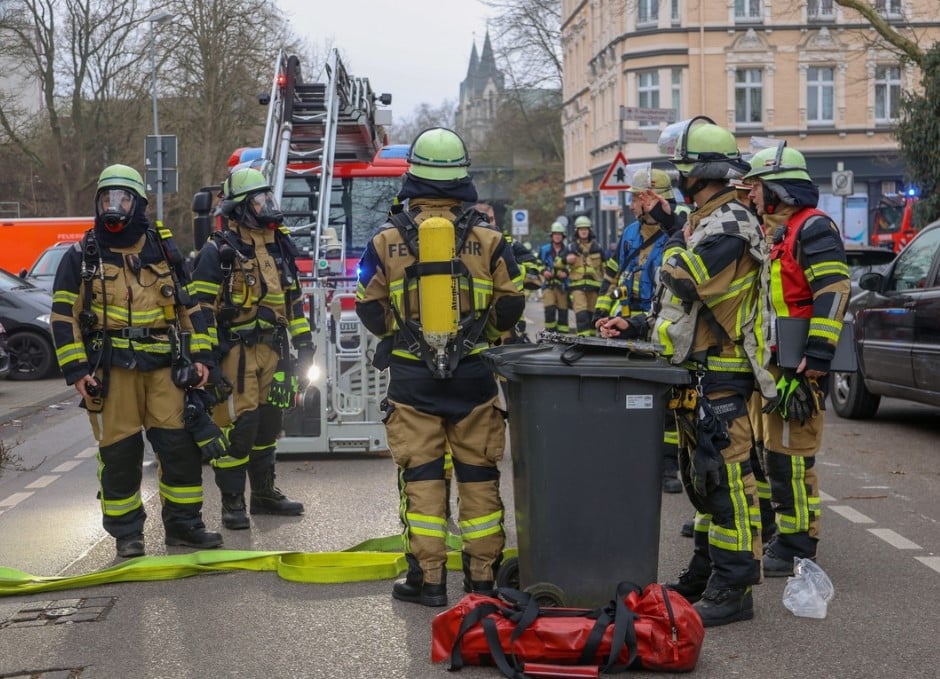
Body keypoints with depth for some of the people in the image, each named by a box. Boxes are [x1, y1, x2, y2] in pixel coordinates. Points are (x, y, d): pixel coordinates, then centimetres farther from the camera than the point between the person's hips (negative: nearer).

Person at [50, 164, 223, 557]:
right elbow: (64, 317, 1)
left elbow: (189, 306, 14)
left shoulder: (164, 251, 11)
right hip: (110, 369, -2)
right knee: (119, 452, 1)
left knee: (180, 445, -2)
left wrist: (199, 355, 6)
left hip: (162, 366, 2)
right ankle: (126, 533, 13)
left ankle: (183, 523, 12)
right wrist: (77, 371, -7)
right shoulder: (81, 258, 3)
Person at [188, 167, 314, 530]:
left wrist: (303, 341, 16)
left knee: (267, 423, 13)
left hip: (273, 349, 7)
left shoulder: (279, 245, 13)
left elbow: (293, 297, 21)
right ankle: (232, 502, 2)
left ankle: (264, 493, 25)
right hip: (236, 350, -7)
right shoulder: (218, 250, -8)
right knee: (236, 425, -7)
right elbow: (201, 307, -11)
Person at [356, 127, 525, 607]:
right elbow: (510, 305, 2)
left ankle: (427, 578, 7)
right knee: (478, 475, 9)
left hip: (411, 376, 0)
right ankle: (483, 574, 15)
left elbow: (370, 309, 3)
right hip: (474, 374, 1)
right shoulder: (487, 238, -3)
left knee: (421, 476, 5)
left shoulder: (387, 239, -4)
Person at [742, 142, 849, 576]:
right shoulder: (774, 232, 19)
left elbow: (834, 292, -21)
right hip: (775, 361, 10)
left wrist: (815, 360, -25)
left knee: (790, 451, -9)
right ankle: (784, 534, 25)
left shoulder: (812, 228, -12)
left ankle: (797, 549, -2)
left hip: (799, 363, -10)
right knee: (773, 448, 15)